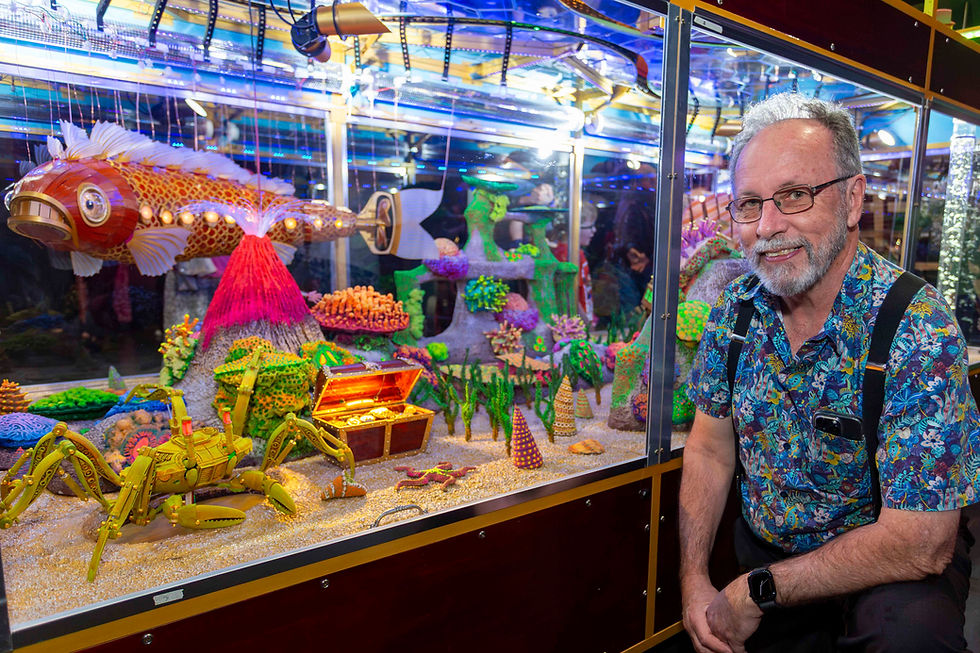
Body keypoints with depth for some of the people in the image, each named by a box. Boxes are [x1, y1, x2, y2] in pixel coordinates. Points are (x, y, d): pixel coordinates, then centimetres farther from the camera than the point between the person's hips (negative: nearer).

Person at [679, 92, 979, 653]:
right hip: (762, 544, 5)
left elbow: (919, 544, -25)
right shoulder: (736, 309, -8)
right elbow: (711, 449, -1)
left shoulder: (916, 328, -24)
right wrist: (695, 581, -11)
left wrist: (758, 591, -18)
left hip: (890, 566, -5)